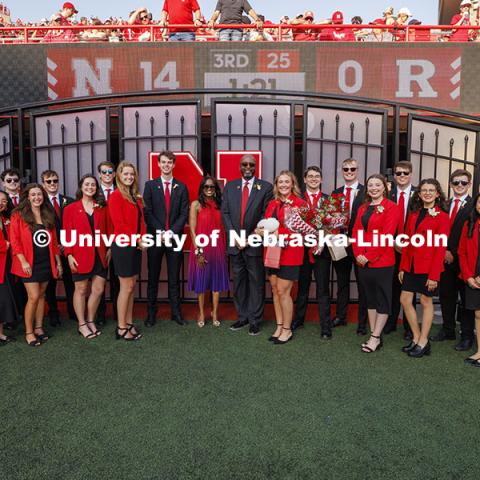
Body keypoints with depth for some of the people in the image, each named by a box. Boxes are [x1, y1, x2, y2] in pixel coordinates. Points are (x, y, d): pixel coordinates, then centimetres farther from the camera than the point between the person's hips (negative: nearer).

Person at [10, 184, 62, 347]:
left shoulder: (48, 216, 10)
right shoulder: (19, 215, -4)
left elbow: (53, 240, 13)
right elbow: (14, 240, -9)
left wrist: (58, 262, 12)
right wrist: (23, 261, -17)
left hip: (46, 262, 5)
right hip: (29, 264, -5)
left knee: (41, 295, 10)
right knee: (33, 297, -9)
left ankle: (38, 328, 20)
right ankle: (28, 332, 4)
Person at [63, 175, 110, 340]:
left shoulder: (102, 207, 8)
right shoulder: (70, 209, 1)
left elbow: (108, 230, 10)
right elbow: (67, 233, -1)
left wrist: (110, 249, 1)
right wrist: (69, 255, -8)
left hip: (99, 255, 3)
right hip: (81, 255, -3)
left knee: (99, 289, 5)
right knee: (81, 289, 6)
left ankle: (90, 321, 23)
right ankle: (82, 324, 17)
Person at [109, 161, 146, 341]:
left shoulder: (135, 196, 13)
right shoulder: (116, 196, -10)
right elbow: (119, 224, -16)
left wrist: (142, 239, 0)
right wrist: (137, 239, -13)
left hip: (135, 246, 7)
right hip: (123, 246, -7)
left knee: (132, 286, 11)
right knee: (126, 287, -2)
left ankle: (129, 323, 21)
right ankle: (121, 328, 8)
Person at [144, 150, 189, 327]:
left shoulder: (181, 187, 7)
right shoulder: (150, 185, 4)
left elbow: (184, 214, 1)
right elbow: (147, 212, -2)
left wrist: (171, 232, -11)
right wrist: (160, 232, -12)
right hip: (155, 237, 0)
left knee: (174, 278, 7)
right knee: (153, 277, 5)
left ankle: (176, 312, 15)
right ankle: (151, 313, 14)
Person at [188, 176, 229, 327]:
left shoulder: (219, 204, 6)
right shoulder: (196, 204, -4)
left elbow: (222, 228, 6)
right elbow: (192, 230, -8)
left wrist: (225, 248, 1)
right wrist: (197, 251, -14)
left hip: (217, 248, 3)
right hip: (202, 249, -3)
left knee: (217, 281, 9)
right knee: (201, 281, 7)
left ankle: (215, 314, 21)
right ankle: (201, 313, 21)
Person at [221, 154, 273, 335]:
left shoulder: (265, 187, 0)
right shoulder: (230, 186, 10)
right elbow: (225, 212, 6)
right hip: (235, 243, 3)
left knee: (256, 283, 3)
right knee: (238, 282, 10)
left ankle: (255, 320, 12)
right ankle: (242, 317, 21)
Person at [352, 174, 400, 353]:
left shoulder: (391, 207, -5)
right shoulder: (363, 208, 14)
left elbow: (387, 235, -14)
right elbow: (356, 232, 9)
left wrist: (369, 256, -16)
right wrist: (358, 254, -6)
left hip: (382, 261, -6)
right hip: (363, 262, 6)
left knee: (382, 299, 2)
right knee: (370, 298, 12)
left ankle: (376, 338, 9)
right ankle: (373, 335, 20)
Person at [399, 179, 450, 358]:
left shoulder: (442, 217, -6)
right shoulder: (414, 215, 11)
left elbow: (440, 248, -11)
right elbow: (407, 242, 11)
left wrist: (434, 275, -15)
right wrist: (402, 267, 6)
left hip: (428, 267, -6)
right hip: (411, 265, 6)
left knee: (426, 301, 4)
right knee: (405, 300, 5)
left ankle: (423, 342, 17)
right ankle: (416, 338, 20)